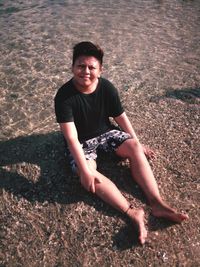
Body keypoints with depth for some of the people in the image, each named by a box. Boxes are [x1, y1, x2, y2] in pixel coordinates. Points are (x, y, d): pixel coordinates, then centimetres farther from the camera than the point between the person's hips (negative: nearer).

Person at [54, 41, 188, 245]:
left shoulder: (107, 88, -12)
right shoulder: (64, 96, -24)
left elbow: (121, 117, 0)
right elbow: (72, 137, -28)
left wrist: (136, 143, 4)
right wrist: (84, 170, -34)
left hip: (106, 132, 4)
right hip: (81, 142, -3)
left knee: (135, 148, -20)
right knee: (88, 176, -30)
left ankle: (156, 203, -22)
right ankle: (132, 213, -33)